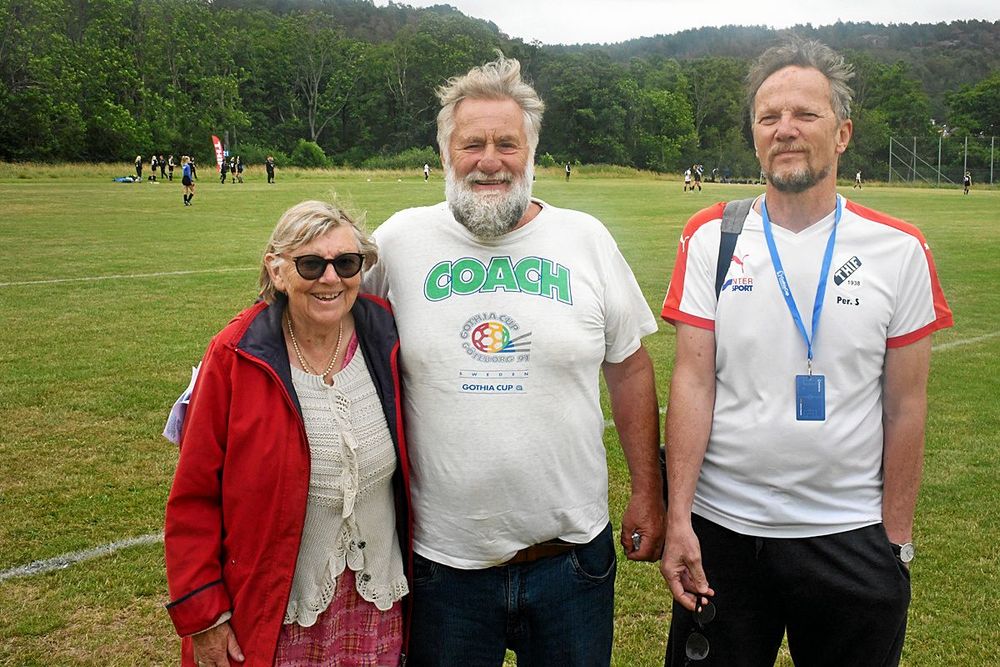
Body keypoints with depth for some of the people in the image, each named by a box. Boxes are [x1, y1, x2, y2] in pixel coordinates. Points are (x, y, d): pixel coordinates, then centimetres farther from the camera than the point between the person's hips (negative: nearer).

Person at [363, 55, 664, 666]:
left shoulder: (586, 239, -1)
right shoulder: (401, 240, -3)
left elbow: (630, 369, 5)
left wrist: (648, 491, 5)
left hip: (573, 553, 1)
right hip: (442, 559, 0)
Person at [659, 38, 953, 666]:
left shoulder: (900, 250, -3)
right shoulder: (711, 238, -3)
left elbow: (905, 404, 0)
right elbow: (693, 382, -6)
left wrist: (897, 536, 1)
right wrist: (678, 517, -10)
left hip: (851, 534, 0)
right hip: (722, 527, 0)